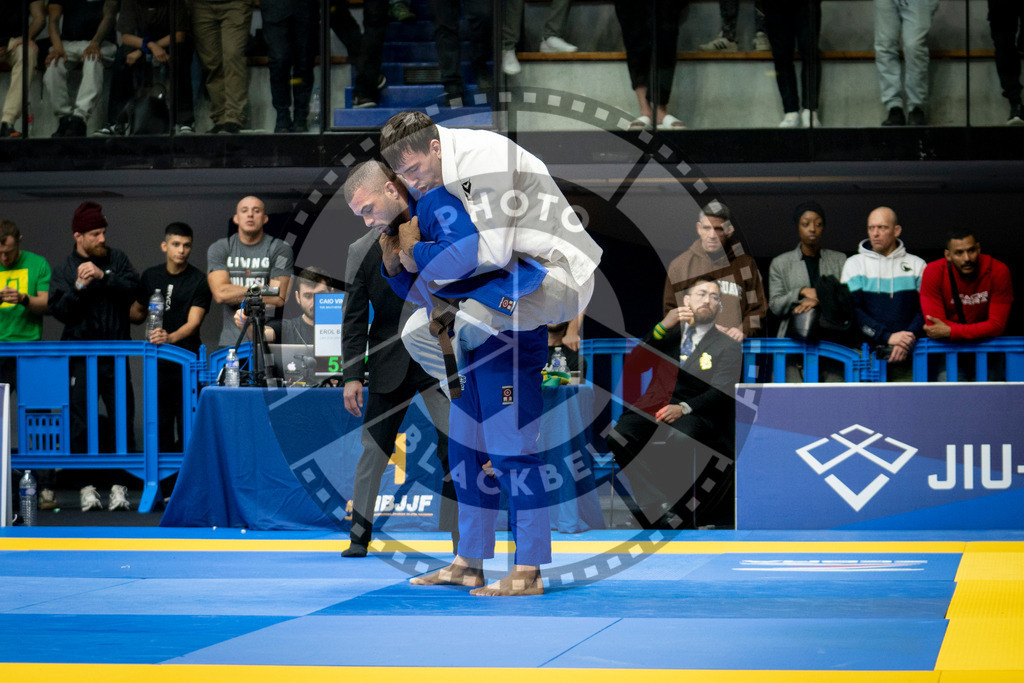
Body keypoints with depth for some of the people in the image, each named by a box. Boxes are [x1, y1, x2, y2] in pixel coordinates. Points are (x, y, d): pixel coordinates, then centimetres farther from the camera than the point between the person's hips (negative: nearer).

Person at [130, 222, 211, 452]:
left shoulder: (198, 281, -5)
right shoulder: (150, 276, 9)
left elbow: (193, 322, -16)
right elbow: (138, 313, 21)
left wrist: (170, 337, -34)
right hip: (156, 359, 4)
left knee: (186, 421, -7)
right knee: (160, 419, 5)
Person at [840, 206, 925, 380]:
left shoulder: (916, 265, 16)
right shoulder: (855, 264, 13)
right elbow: (852, 309, 1)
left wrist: (907, 339, -10)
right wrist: (887, 336, -12)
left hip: (905, 355, 1)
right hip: (867, 351, -1)